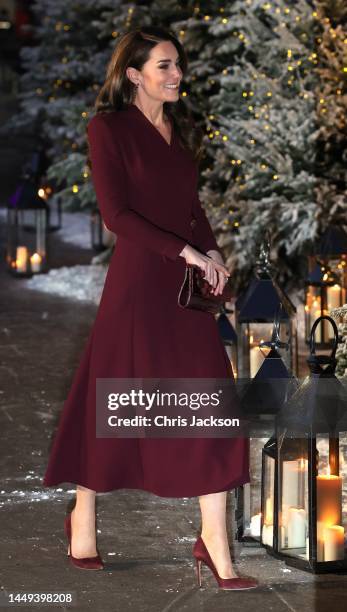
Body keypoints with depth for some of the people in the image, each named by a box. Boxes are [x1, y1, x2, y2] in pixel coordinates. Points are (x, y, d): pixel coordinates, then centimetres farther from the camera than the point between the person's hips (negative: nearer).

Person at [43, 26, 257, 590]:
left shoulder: (179, 130, 15)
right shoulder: (109, 128, -6)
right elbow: (117, 214, -13)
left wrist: (213, 253, 1)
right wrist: (187, 252, -16)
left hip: (187, 286, 6)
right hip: (137, 279, -6)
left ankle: (215, 544, -3)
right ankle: (83, 518, 26)